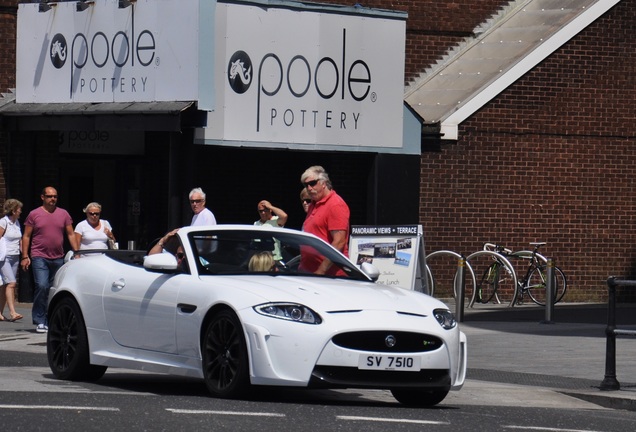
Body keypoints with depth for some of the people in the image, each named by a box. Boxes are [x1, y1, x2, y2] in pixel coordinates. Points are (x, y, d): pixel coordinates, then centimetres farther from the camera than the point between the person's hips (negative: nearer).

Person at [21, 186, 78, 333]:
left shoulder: (63, 214, 10)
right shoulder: (34, 214, 3)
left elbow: (71, 235, 13)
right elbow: (26, 236, 4)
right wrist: (25, 256, -4)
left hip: (58, 259, 3)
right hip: (39, 257, -3)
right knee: (41, 286, -17)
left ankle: (50, 321, 14)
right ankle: (40, 321, -10)